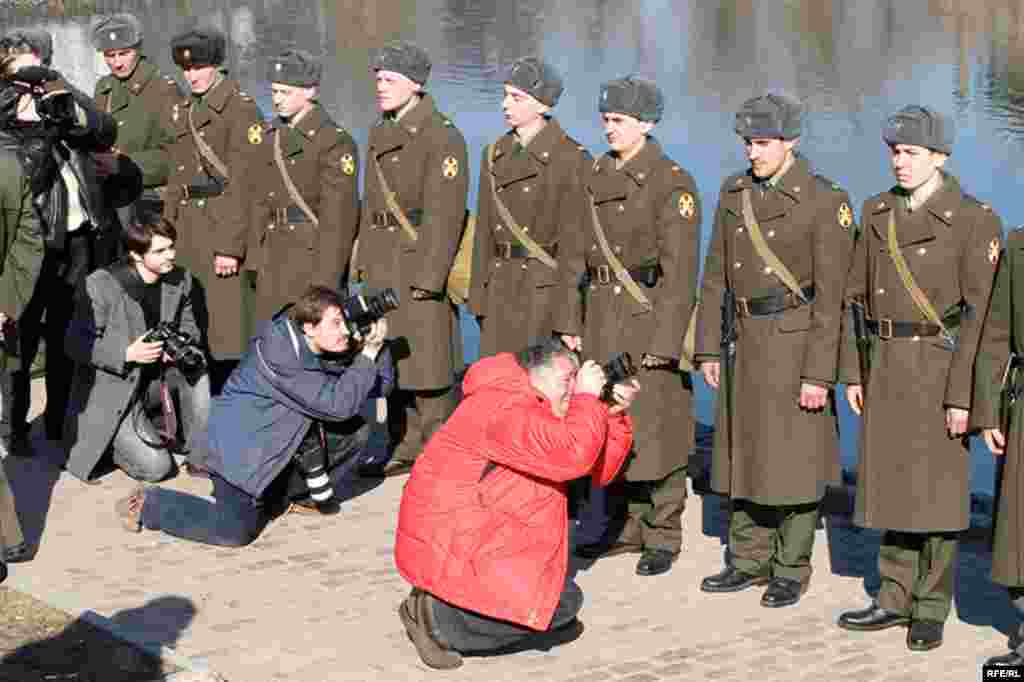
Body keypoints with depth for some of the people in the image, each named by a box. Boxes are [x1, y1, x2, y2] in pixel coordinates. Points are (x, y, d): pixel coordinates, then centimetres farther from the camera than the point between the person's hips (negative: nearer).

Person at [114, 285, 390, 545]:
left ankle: (285, 492, 13)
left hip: (277, 443, 9)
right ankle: (147, 504, 1)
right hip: (240, 447, -9)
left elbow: (377, 386, 0)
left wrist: (374, 347, -16)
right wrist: (368, 353, -29)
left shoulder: (325, 350, -5)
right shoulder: (281, 355, -30)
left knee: (356, 430, -1)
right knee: (236, 531, -20)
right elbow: (338, 404, -33)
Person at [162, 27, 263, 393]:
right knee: (193, 326, 10)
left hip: (225, 226, -8)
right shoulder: (184, 111, 16)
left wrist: (231, 245, -19)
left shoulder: (240, 108, -9)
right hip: (189, 229, 8)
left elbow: (243, 183, -15)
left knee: (225, 319, -9)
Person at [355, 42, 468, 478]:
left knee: (427, 364, -5)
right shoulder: (380, 134, 14)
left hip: (422, 265, -8)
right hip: (383, 267, 8)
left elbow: (445, 213, -16)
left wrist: (427, 277, -19)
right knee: (392, 357, 13)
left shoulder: (442, 137, -12)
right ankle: (406, 449, 22)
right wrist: (365, 261, 15)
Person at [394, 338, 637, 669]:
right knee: (562, 603, -11)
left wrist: (615, 415, 0)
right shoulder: (504, 409, -21)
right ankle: (440, 616, -10)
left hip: (477, 532, 11)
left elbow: (597, 470, 12)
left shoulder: (542, 413, 12)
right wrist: (588, 398, -19)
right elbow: (573, 457, -32)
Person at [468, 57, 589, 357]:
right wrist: (480, 294, 12)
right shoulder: (495, 155, 11)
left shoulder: (571, 159, -9)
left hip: (548, 289, -6)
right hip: (501, 286, 6)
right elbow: (485, 231, 14)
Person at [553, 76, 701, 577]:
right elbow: (578, 253, 11)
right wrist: (570, 322, 8)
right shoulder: (596, 176, 8)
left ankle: (663, 535, 14)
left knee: (654, 425, 0)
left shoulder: (672, 183, -12)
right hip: (602, 313, 7)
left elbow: (679, 268, -15)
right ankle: (625, 526, 26)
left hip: (649, 315, -6)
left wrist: (662, 343, -18)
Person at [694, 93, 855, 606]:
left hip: (797, 344, -6)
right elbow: (716, 276, 10)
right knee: (746, 453, 13)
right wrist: (708, 349, 7)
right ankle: (749, 561, 26)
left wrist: (819, 373, -16)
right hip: (747, 345, 6)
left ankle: (792, 569, 16)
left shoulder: (825, 201, -12)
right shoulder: (734, 193, 6)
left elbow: (831, 295, -14)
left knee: (793, 461, 2)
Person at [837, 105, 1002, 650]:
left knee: (935, 488, 2)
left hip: (941, 369, -5)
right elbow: (858, 295, 11)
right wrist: (852, 372, 7)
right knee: (893, 483, 11)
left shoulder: (974, 220, -10)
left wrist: (962, 394, -17)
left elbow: (982, 312, -13)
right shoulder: (878, 213, 7)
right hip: (886, 369, 5)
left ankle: (931, 610, 14)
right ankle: (896, 599, 22)